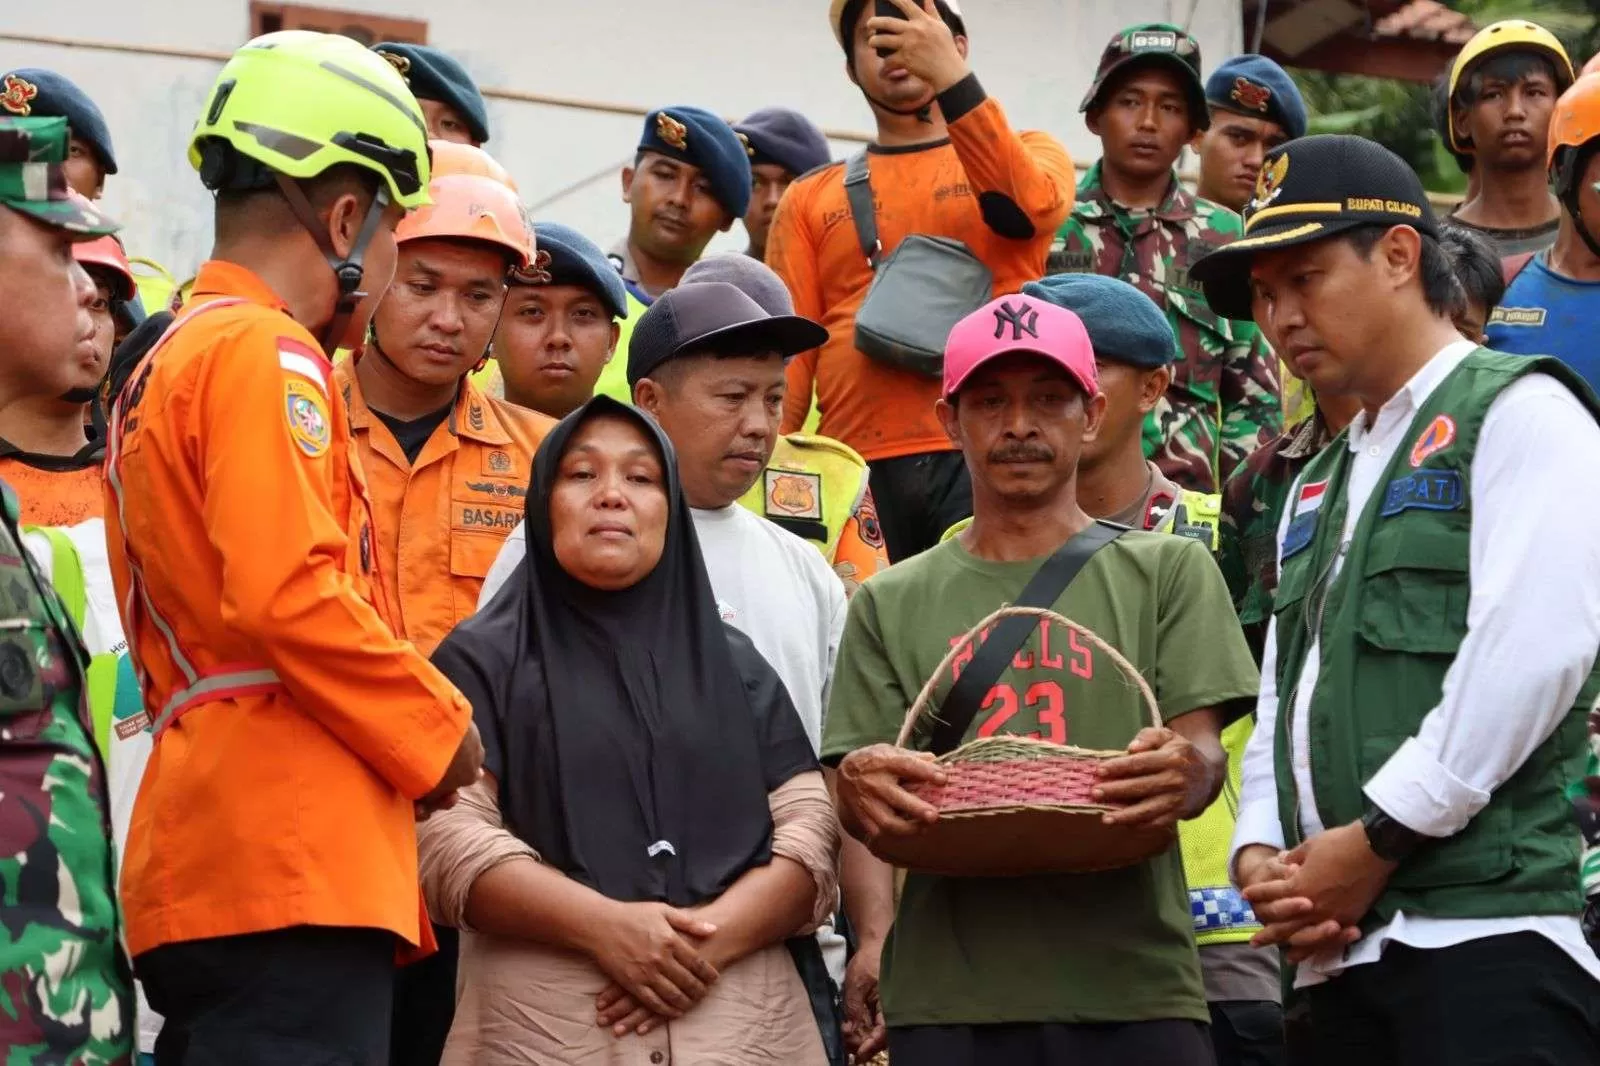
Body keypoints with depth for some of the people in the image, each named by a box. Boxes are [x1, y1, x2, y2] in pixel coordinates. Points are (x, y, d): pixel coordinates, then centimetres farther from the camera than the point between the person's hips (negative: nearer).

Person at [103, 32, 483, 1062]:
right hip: (291, 862, -10)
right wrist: (441, 732, -5)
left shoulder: (163, 366, 23)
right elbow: (292, 595, -19)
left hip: (200, 860, 10)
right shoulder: (267, 356, -7)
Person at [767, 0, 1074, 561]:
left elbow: (1029, 206, -11)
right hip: (859, 467, 2)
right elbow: (789, 350, 9)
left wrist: (949, 75, -17)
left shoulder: (1027, 156, 14)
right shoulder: (811, 198, 17)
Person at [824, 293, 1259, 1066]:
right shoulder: (893, 603, 15)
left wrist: (1184, 774, -21)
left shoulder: (1168, 573, 13)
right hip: (947, 998, 1)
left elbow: (1202, 757, 3)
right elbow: (860, 803, 8)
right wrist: (860, 788, -16)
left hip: (1134, 990, -1)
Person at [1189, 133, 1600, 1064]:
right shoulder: (1320, 487, 26)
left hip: (1487, 927, -8)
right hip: (1346, 948, 8)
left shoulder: (1518, 413, -1)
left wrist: (1376, 840, -13)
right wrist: (1259, 849, 3)